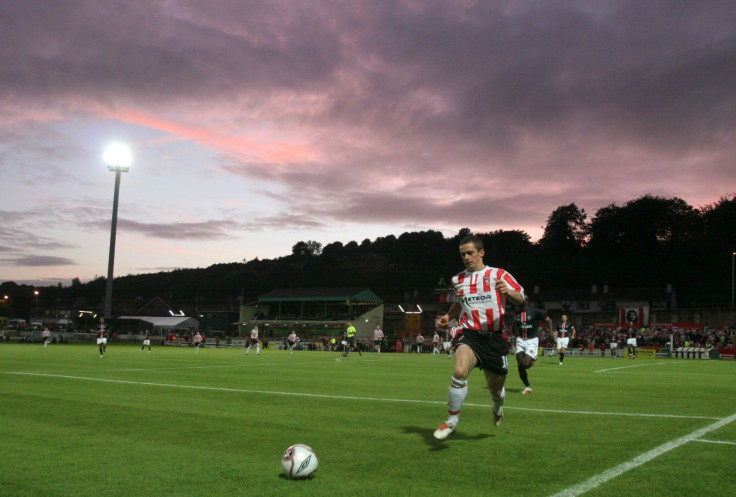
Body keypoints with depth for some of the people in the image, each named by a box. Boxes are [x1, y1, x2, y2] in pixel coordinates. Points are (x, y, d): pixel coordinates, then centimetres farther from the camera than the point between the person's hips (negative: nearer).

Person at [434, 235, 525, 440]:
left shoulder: (498, 275, 1)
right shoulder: (457, 280, 13)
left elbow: (521, 299, -5)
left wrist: (507, 292, -27)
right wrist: (448, 316, 12)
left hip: (495, 337, -1)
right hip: (470, 335, 1)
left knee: (496, 390, 10)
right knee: (459, 372, -30)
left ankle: (497, 406, 49)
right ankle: (452, 421, -15)